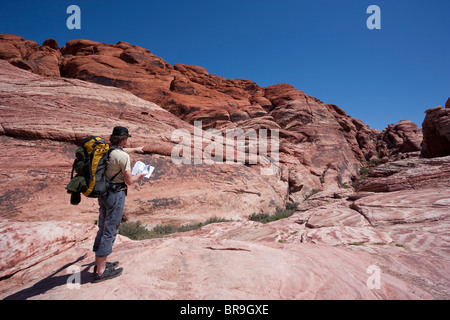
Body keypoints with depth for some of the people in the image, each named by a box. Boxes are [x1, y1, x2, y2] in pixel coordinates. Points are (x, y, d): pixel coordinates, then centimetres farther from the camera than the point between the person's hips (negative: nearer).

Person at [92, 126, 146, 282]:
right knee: (110, 231, -1)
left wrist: (135, 149, 46)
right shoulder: (123, 156, -19)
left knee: (103, 228, 18)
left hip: (103, 192, 9)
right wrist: (139, 176, 5)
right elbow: (129, 181, -16)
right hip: (116, 194, -9)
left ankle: (100, 264, 32)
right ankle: (101, 271, 8)